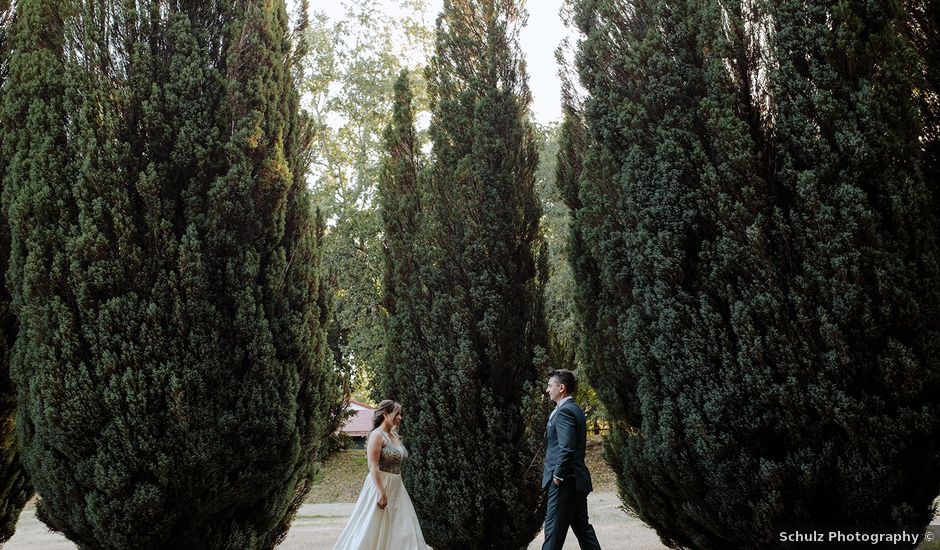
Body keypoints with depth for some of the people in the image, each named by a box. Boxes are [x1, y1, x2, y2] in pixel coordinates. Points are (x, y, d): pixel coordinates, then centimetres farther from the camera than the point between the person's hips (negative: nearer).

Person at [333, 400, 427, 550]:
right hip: (380, 485, -8)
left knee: (401, 529, 9)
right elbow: (373, 467, -20)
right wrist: (382, 493, -24)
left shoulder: (395, 435, 10)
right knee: (374, 530, 0)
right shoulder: (377, 435, -14)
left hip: (396, 487, 8)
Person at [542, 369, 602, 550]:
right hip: (578, 481, 10)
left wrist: (557, 476, -16)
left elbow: (566, 448, -25)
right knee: (582, 526, 14)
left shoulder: (564, 412, -16)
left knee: (554, 529, -3)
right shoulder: (576, 409, 14)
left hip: (565, 482, -10)